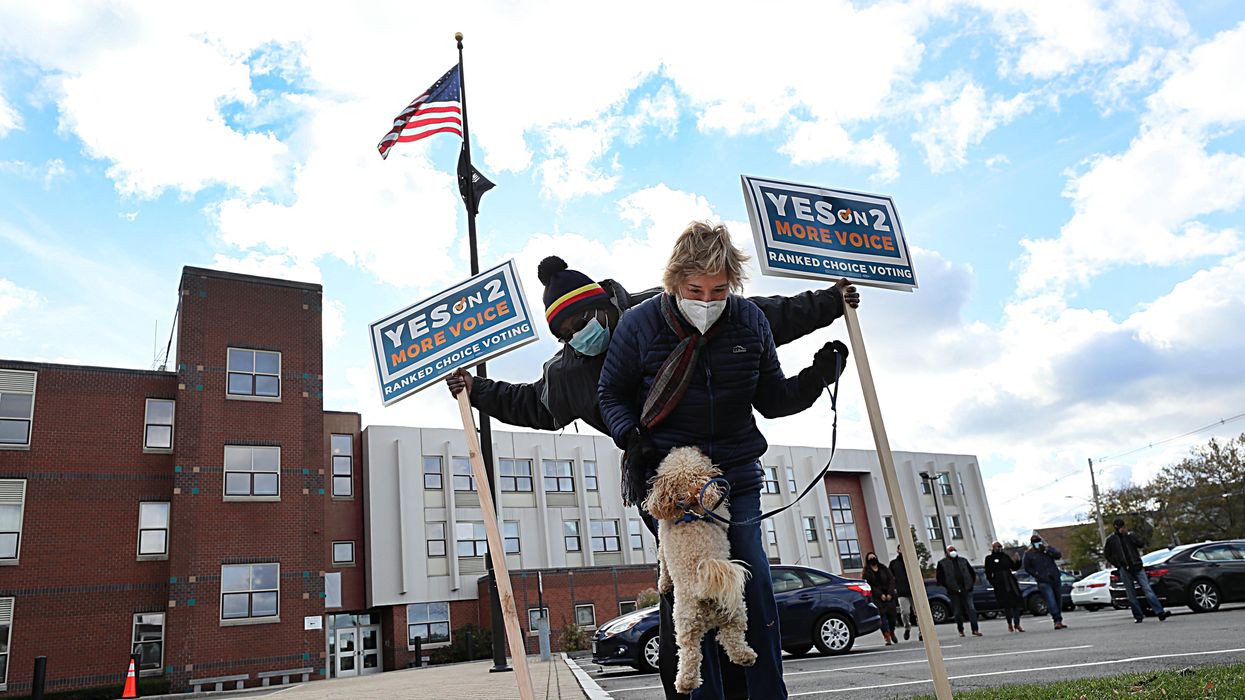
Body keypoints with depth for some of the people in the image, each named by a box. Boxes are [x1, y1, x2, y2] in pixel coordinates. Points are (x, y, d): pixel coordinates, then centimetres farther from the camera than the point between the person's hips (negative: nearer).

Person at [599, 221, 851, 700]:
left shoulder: (750, 321, -2)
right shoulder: (638, 324, -9)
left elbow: (770, 399, 6)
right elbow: (612, 394, 5)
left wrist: (814, 381, -12)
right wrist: (631, 437, -13)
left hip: (737, 471, 2)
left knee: (756, 589, 1)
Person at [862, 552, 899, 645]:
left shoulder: (883, 568, 10)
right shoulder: (867, 572, 2)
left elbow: (891, 580, 5)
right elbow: (870, 586, -4)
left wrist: (890, 593, -7)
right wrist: (880, 595, -12)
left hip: (889, 596, 3)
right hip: (877, 598, -3)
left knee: (892, 615, 1)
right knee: (882, 617, -10)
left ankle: (892, 633, 26)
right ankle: (888, 639, -10)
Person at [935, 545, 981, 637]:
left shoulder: (963, 560, 13)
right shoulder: (942, 563, 3)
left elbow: (972, 572, 21)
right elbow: (940, 578, 4)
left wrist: (971, 583, 10)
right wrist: (947, 586, -2)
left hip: (966, 589, 2)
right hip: (954, 591, -2)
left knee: (971, 609, -7)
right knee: (958, 612, 4)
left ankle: (975, 630, -7)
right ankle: (961, 631, 16)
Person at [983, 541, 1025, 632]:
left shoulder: (1005, 556, 14)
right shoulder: (989, 558, 3)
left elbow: (1014, 567, 17)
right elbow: (988, 573, 0)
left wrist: (1017, 561, 0)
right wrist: (993, 582, -9)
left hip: (1010, 581, 4)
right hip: (1000, 583, -4)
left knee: (1016, 603, 0)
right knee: (1007, 605, -4)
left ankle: (1017, 624, 6)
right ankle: (1010, 624, 9)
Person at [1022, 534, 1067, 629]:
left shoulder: (1048, 549, 9)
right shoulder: (1028, 554, 1)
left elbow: (1058, 555, -6)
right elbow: (1027, 568, 3)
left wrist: (1048, 549, -18)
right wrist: (1037, 575, -6)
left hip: (1055, 579, 4)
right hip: (1043, 582, -4)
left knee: (1058, 600, 8)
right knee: (1051, 601, -16)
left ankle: (1059, 621, 17)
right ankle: (1057, 621, -23)